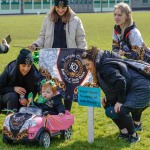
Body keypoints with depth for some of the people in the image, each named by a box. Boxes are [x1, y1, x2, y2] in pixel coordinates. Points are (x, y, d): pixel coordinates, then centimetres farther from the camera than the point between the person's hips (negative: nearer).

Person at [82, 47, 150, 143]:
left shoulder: (105, 68, -22)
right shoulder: (101, 67, 8)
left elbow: (120, 81, -31)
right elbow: (113, 84, 19)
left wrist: (120, 101, -24)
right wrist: (107, 97, 5)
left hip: (141, 89, -11)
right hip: (129, 90, 11)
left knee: (121, 110, -26)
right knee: (108, 105, 12)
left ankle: (134, 136, -3)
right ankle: (124, 132, 19)